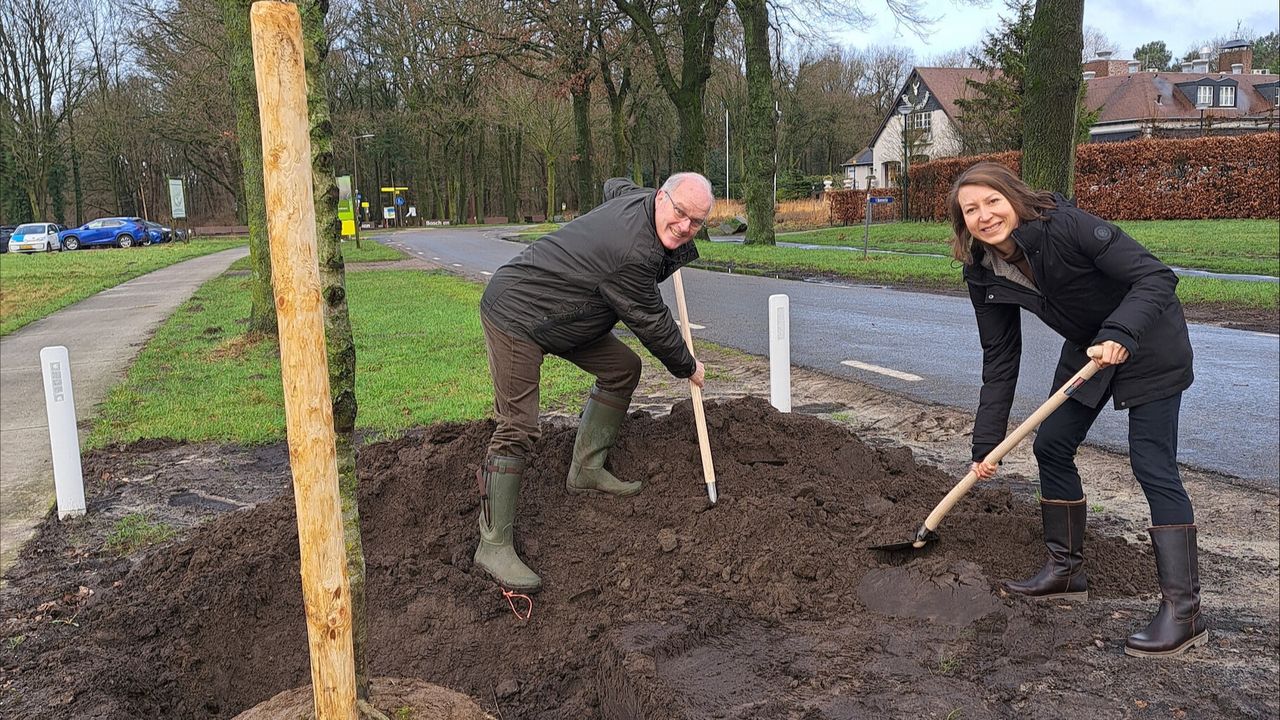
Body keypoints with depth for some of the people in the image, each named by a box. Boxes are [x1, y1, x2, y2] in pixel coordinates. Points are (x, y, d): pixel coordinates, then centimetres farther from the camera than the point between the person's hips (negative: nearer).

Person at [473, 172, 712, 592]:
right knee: (518, 429, -15)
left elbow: (614, 185, 27)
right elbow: (651, 324, -17)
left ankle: (586, 470, 22)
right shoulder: (634, 254, -30)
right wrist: (687, 368, 1)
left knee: (623, 369, 14)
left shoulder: (638, 198, 0)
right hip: (515, 316, -11)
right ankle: (494, 545, -9)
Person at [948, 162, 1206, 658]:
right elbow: (1000, 358, -5)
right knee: (1051, 445, 7)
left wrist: (1119, 334, -45)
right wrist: (986, 442, -8)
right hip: (1088, 348, 7)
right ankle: (1067, 568, 23)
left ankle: (1184, 609, -5)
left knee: (1152, 467, -11)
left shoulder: (1066, 225, -29)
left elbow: (1157, 277, -29)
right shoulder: (984, 274, -10)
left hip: (1149, 343, -7)